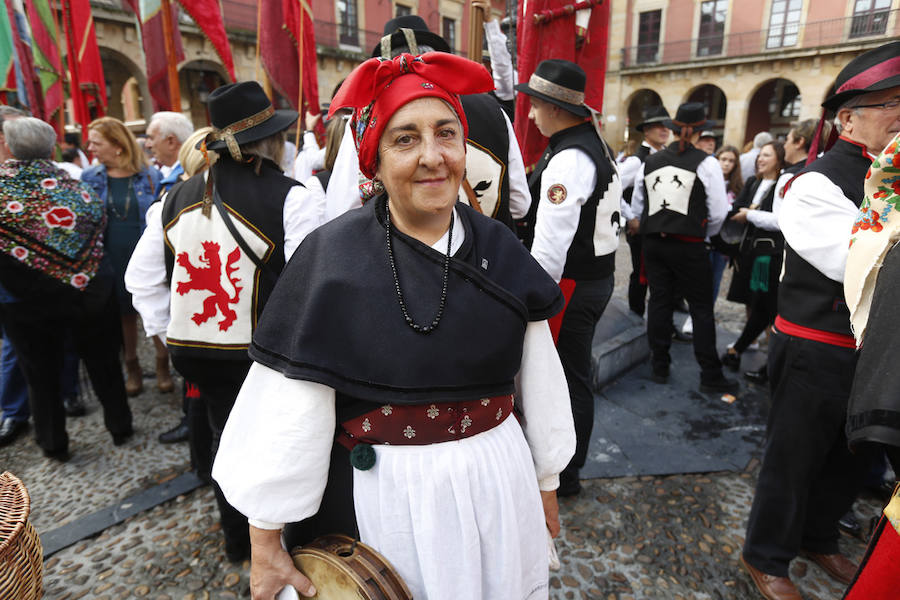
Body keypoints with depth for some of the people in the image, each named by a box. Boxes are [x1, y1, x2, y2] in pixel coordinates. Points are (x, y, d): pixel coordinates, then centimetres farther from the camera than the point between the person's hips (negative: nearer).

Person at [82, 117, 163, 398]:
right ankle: (132, 369, 31)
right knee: (124, 314, 14)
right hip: (111, 263, 3)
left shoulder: (150, 176, -5)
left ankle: (162, 364, 25)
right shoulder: (89, 178, 3)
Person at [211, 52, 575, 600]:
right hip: (383, 500, -3)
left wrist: (546, 483, 12)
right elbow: (285, 411, -12)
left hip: (499, 483, 4)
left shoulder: (499, 248, -4)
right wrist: (265, 539, -7)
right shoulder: (331, 256, -15)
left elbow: (538, 377, 4)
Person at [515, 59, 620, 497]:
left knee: (565, 378, 2)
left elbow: (550, 243, -24)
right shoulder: (596, 145, 14)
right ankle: (569, 458, 36)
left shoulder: (567, 160, -20)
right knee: (575, 374, 19)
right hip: (598, 276, 10)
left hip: (572, 284, -10)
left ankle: (564, 476, 19)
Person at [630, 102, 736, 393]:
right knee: (701, 309, 5)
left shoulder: (649, 162, 5)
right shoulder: (706, 163, -6)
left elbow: (637, 208, 9)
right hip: (689, 246, -4)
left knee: (659, 302, 11)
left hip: (654, 243, 4)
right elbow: (719, 212, -6)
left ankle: (659, 367, 20)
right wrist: (703, 234, 11)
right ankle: (710, 376, 13)